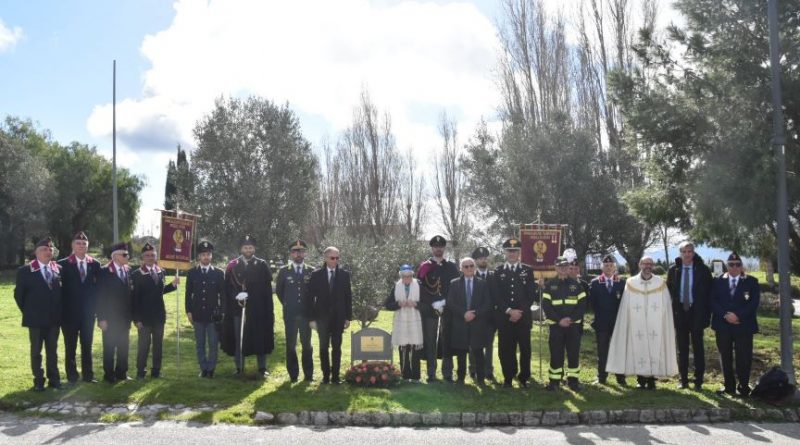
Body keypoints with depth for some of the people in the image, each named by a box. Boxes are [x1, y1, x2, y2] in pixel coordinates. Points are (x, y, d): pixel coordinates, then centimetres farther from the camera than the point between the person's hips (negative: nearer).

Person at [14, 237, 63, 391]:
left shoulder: (59, 269, 3)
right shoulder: (25, 271, -6)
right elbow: (18, 294, 0)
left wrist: (58, 312, 7)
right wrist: (27, 312, -1)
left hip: (54, 318, 3)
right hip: (36, 319, -3)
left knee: (52, 351, 10)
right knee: (36, 351, 7)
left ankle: (54, 379, 18)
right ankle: (39, 381, 15)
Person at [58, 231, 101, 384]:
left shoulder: (95, 264, 3)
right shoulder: (63, 264, -5)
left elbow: (97, 288, 8)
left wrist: (95, 307, 2)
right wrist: (61, 310, -7)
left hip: (88, 313, 2)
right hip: (70, 313, -2)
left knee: (87, 346, 9)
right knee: (70, 347, 6)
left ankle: (88, 375, 17)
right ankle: (72, 377, 14)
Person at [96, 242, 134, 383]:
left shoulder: (128, 271, 6)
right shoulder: (104, 272, -9)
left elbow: (131, 294, 8)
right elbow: (100, 296, -11)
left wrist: (132, 314, 5)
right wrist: (101, 318, -14)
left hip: (125, 317, 5)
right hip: (110, 318, -5)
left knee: (124, 346, 10)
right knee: (109, 347, 4)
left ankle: (122, 373, 21)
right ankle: (109, 375, 14)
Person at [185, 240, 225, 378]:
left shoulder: (219, 273, 2)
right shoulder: (192, 273, 4)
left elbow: (222, 294, 3)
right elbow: (188, 294, 6)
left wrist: (222, 312, -1)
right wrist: (189, 311, 0)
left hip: (213, 315, -1)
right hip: (198, 314, 1)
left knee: (213, 344, 1)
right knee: (200, 344, 7)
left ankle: (210, 369, 13)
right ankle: (203, 369, 17)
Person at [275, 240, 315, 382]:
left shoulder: (311, 271, 3)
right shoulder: (284, 271, 3)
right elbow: (278, 290, 12)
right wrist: (287, 304, 12)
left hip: (306, 313, 0)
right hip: (290, 314, 0)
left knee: (306, 344, 4)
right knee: (291, 344, 2)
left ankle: (308, 374, 12)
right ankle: (293, 375, 10)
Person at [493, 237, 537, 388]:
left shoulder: (528, 270, 8)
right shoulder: (498, 271, 8)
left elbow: (531, 295, 3)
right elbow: (496, 296, 2)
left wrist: (520, 311, -8)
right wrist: (509, 311, -10)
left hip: (524, 317, 0)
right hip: (504, 317, 0)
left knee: (525, 348, 1)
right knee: (506, 349, 1)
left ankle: (524, 377, 13)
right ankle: (508, 378, 12)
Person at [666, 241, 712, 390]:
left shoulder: (703, 270, -2)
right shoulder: (673, 270, 3)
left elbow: (708, 293, -2)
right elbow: (669, 291, 8)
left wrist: (707, 314, -7)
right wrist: (671, 311, 1)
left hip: (697, 312, -2)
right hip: (679, 312, 2)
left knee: (698, 347, 3)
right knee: (682, 348, 8)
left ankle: (698, 381, 9)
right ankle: (683, 380, 15)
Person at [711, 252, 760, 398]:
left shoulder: (751, 282, 5)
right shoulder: (718, 281, 9)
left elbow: (754, 303, -5)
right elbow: (713, 301, 2)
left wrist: (738, 315, -16)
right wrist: (725, 315, -12)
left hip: (744, 326, -2)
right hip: (723, 325, 2)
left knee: (743, 358, -1)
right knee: (725, 357, 6)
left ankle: (743, 386, 10)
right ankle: (729, 386, 15)